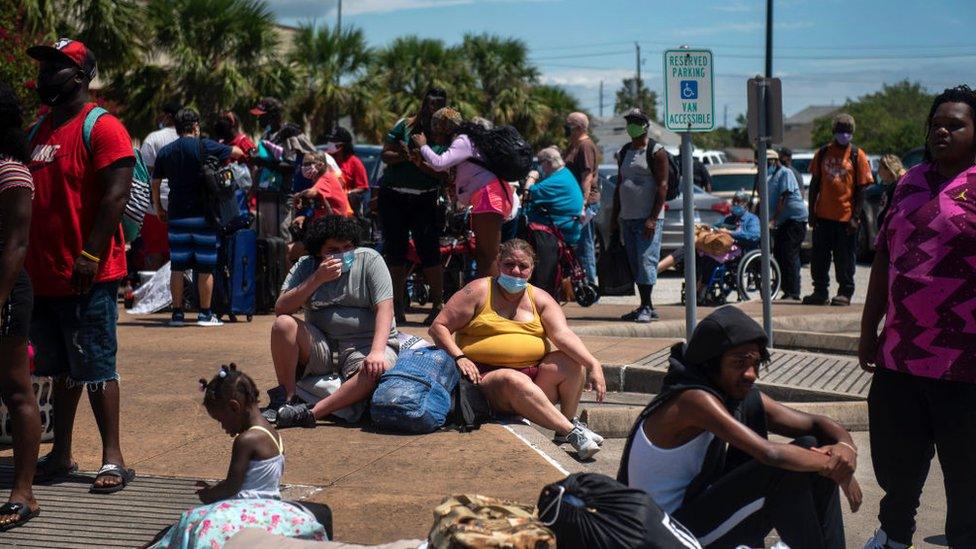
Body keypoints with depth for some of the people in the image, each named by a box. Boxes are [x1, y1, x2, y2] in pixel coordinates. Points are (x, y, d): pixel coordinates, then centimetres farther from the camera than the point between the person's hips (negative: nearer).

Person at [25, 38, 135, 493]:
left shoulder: (100, 127, -9)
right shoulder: (39, 130, 16)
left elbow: (116, 195, -16)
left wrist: (89, 256, -21)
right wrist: (25, 260, 14)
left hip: (87, 276, -8)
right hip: (42, 275, 8)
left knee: (94, 367, -4)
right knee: (61, 369, 14)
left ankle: (113, 459, 3)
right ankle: (61, 454, 22)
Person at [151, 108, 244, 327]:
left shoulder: (165, 152, 7)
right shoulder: (204, 146, -6)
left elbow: (155, 183, 12)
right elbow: (238, 153, -1)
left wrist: (159, 208, 24)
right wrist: (223, 160, 19)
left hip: (176, 216, 4)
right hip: (202, 215, -4)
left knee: (177, 266, 7)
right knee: (205, 267, 2)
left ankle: (177, 312, 8)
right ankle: (205, 313, 4)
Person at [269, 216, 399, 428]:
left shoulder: (369, 260, -3)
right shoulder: (305, 267, 5)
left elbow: (385, 309, -14)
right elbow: (280, 309, -7)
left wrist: (377, 352, -30)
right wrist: (317, 279, -17)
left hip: (365, 345, -2)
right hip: (321, 345, 3)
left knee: (378, 369, -36)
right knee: (283, 324, -22)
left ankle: (312, 413, -36)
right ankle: (285, 399, -16)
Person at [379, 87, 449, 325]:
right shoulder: (405, 125, 4)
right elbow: (384, 155, 2)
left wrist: (419, 161, -23)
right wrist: (404, 156, -17)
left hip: (424, 200, -2)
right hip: (393, 196, 2)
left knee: (429, 251, -6)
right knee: (395, 250, 6)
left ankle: (438, 305, 2)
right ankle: (398, 305, 14)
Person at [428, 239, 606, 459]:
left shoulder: (539, 299, 11)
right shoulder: (479, 291, 2)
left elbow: (562, 334, -5)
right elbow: (438, 327, 0)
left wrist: (593, 364, -22)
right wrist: (459, 357, -17)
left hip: (535, 377, 4)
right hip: (488, 376, -4)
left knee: (573, 362, -20)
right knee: (516, 381, -36)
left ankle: (569, 421, -8)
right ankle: (572, 432, -33)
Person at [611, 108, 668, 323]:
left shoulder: (656, 152, -4)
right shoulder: (624, 152, 17)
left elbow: (662, 186, -11)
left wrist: (653, 218, -18)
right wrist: (615, 217, 13)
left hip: (648, 218, -7)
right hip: (627, 217, 7)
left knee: (646, 260, -13)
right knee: (635, 264, 6)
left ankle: (646, 308, -12)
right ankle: (646, 306, 11)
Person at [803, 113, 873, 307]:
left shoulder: (857, 156, 0)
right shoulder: (822, 153, 8)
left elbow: (861, 190, -2)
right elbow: (814, 184, 11)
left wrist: (855, 217, -9)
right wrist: (812, 212, 5)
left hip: (846, 217, -3)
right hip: (823, 216, 3)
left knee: (845, 259, 2)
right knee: (819, 256, 7)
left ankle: (845, 293, 12)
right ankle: (820, 292, 18)